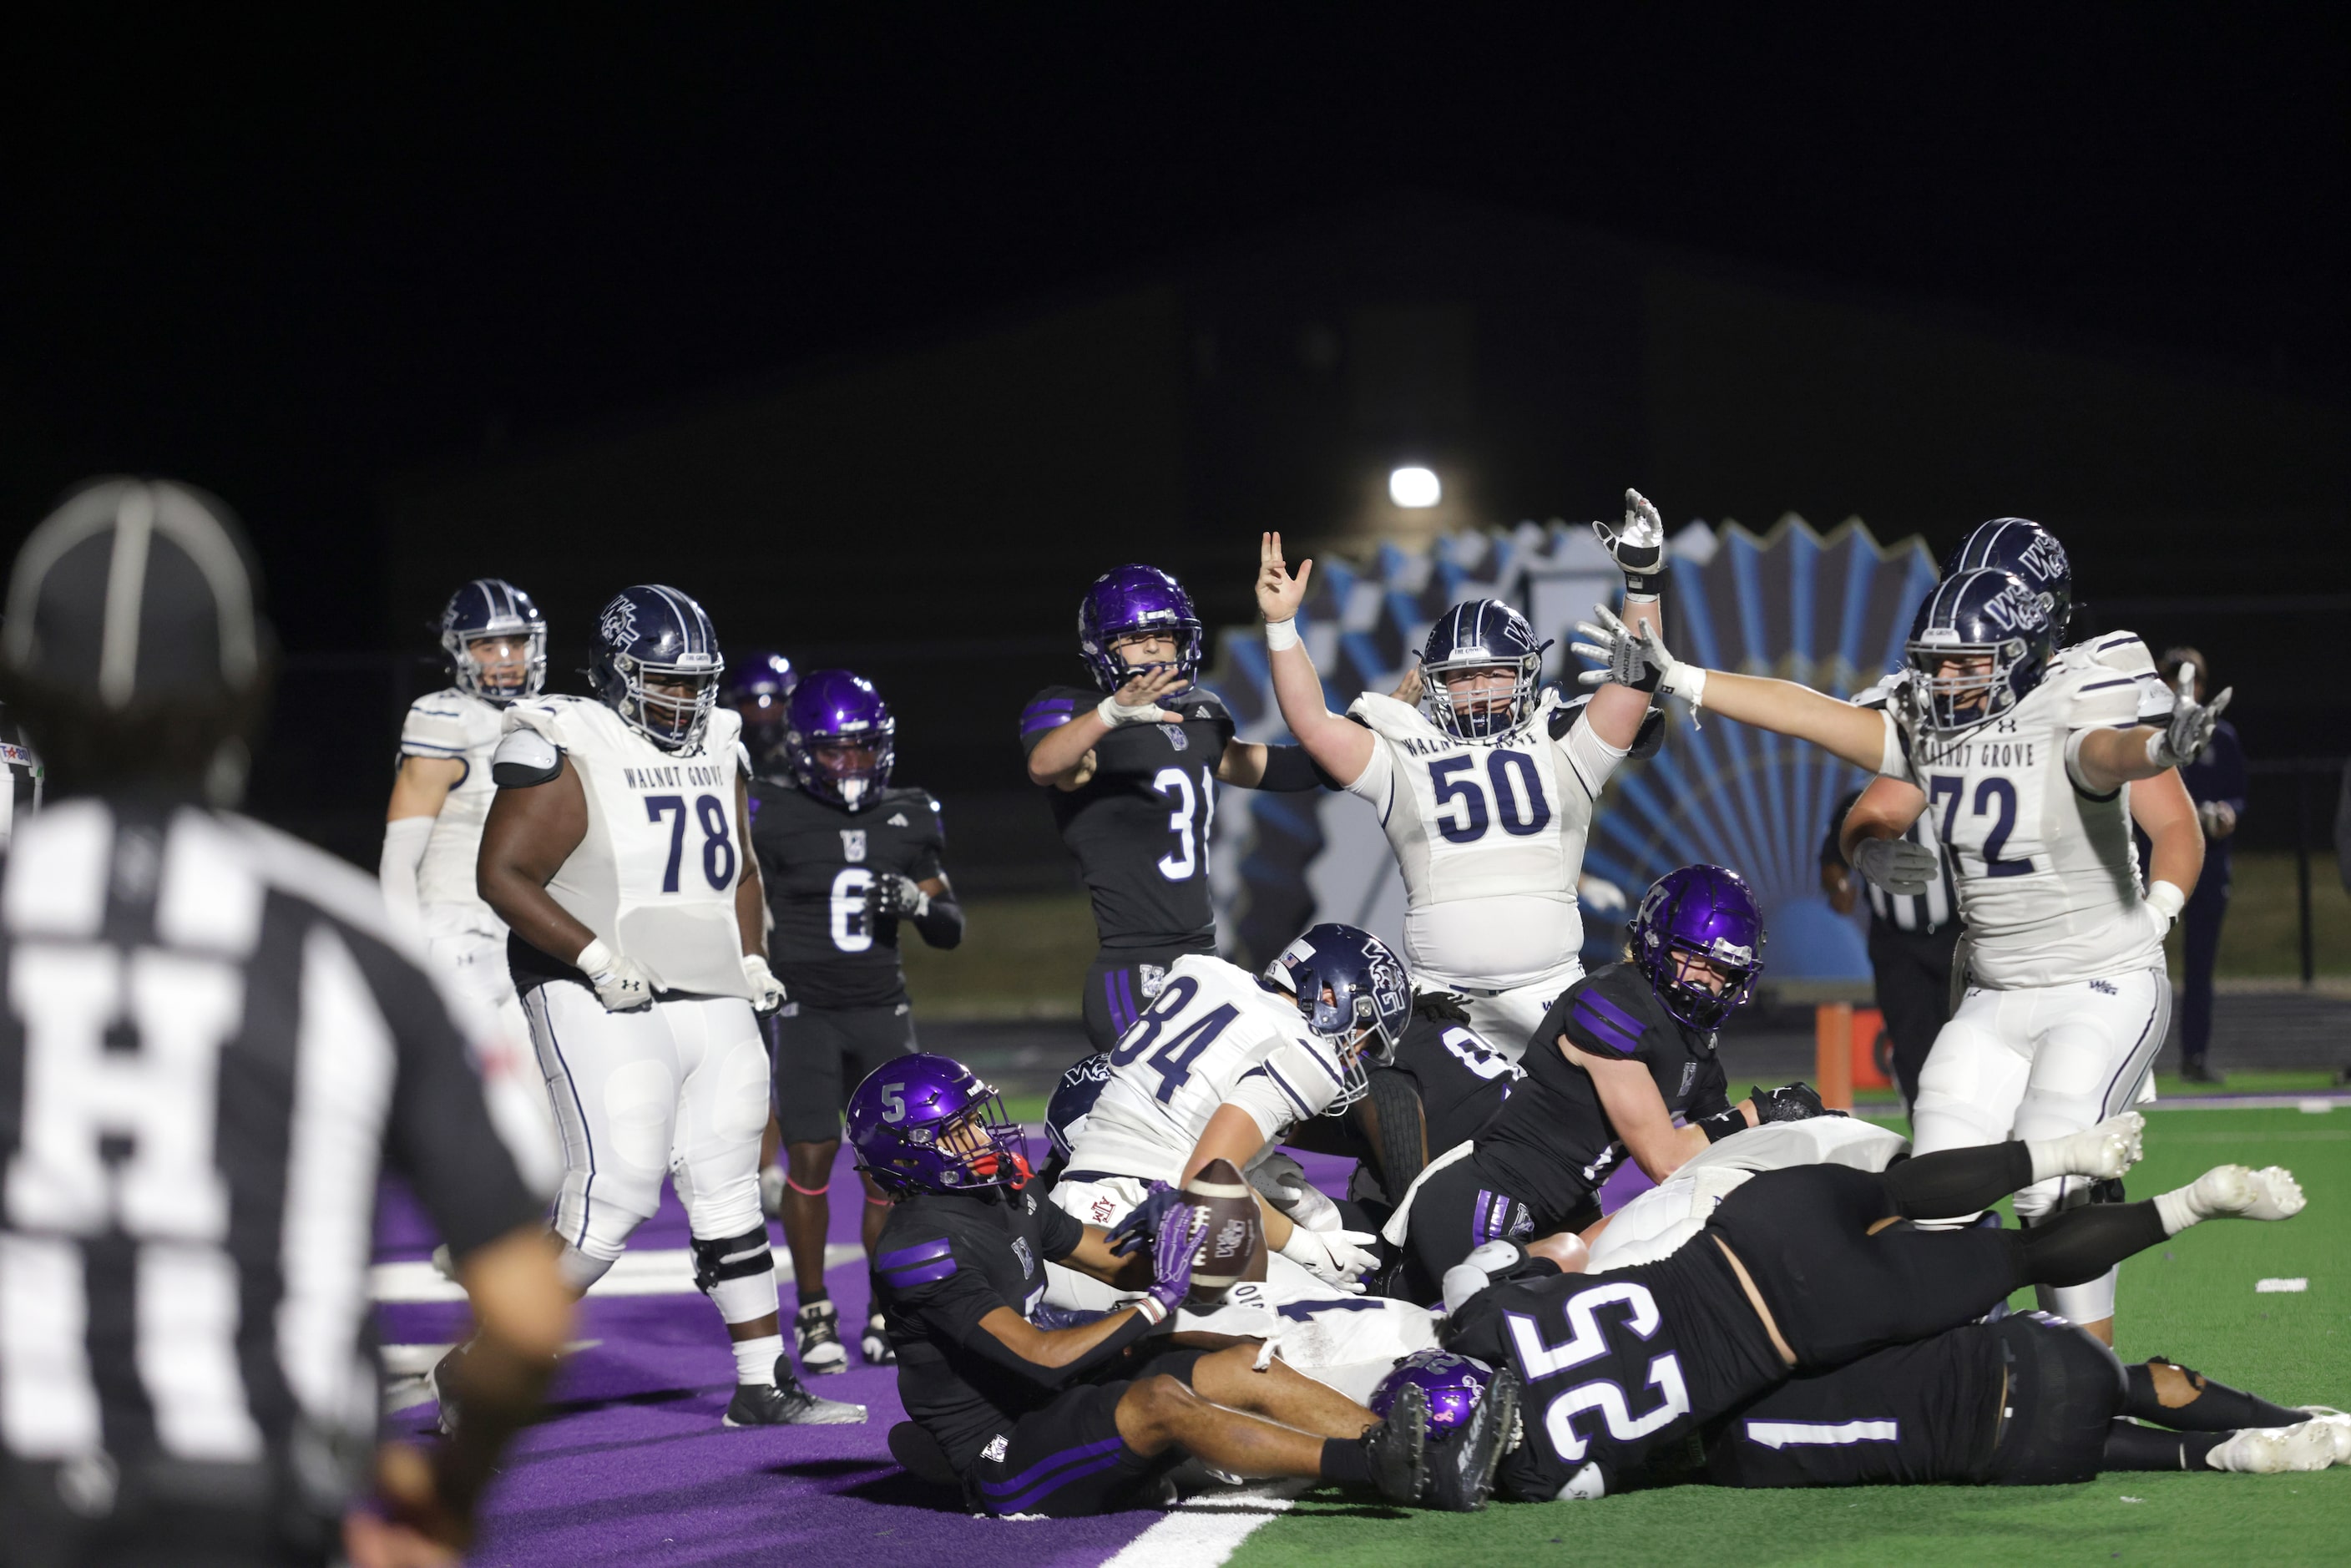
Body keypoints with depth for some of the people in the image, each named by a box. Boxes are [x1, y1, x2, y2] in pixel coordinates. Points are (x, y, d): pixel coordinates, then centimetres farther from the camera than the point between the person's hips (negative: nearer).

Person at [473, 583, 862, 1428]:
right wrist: (594, 956, -21)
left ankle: (764, 1384, 17)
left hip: (711, 1005, 8)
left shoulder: (715, 752, 14)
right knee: (613, 1194, -14)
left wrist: (752, 958, 11)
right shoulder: (569, 757, -10)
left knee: (728, 1193, 10)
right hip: (605, 1010, -8)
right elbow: (503, 875, -14)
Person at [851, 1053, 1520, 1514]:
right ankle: (1381, 1468, -46)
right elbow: (1042, 1357, -24)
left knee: (1249, 1369, -3)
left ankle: (1431, 1468, -16)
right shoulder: (924, 1244, -18)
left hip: (1057, 1408, 10)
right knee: (1162, 1400, -33)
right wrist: (1158, 1301, -17)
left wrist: (1169, 1255, -9)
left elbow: (1119, 1261, 15)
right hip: (1006, 1456, -10)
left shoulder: (1001, 1199, 13)